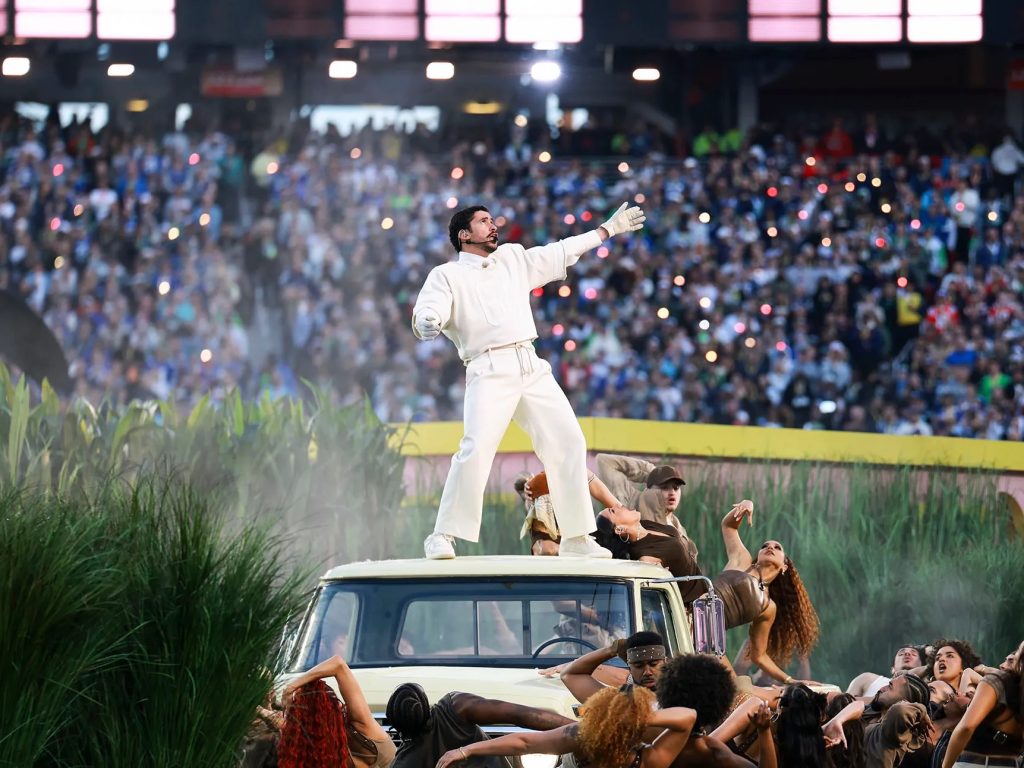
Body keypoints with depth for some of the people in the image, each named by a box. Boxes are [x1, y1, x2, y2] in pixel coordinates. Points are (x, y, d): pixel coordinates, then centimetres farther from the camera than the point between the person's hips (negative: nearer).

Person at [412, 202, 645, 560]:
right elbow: (426, 313, -9)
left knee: (569, 442, 0)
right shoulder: (446, 275, 6)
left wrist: (608, 229, 40)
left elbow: (562, 252, 34)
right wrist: (427, 325, -34)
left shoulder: (513, 258, 23)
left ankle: (576, 539, 6)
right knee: (476, 449, -22)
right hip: (489, 372, -6)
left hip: (532, 368, 6)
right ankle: (443, 538, -17)